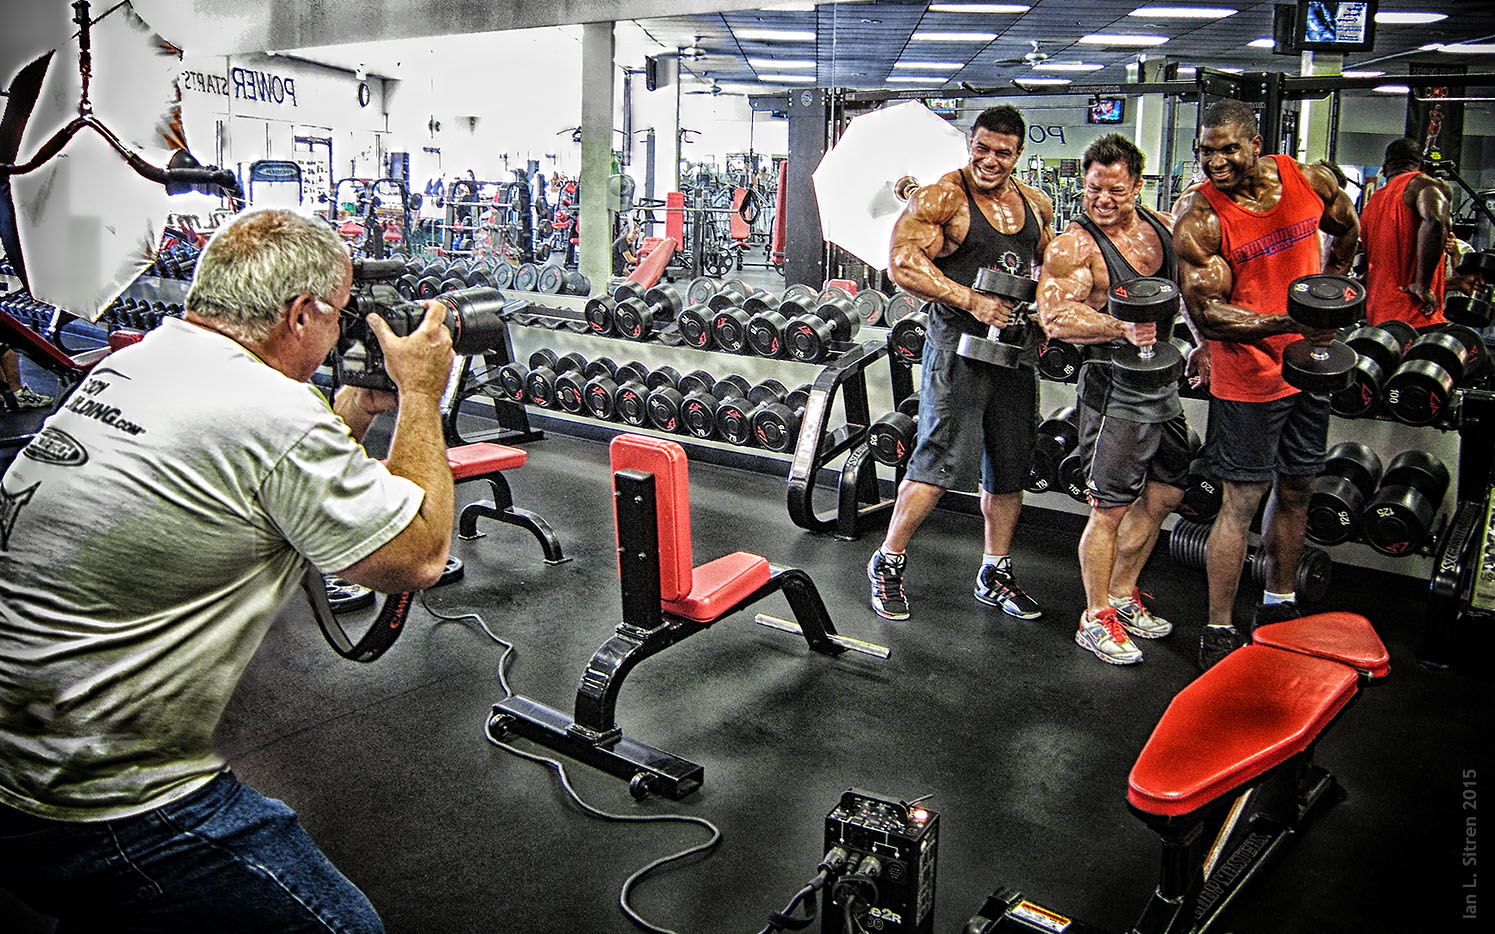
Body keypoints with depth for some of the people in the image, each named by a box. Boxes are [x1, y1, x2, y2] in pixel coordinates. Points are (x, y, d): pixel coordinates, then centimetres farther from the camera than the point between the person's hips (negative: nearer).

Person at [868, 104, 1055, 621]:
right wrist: (972, 301, -21)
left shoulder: (1036, 204, 12)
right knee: (941, 461, -10)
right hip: (959, 344, -6)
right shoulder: (941, 197, -8)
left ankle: (995, 574, 25)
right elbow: (903, 264, -16)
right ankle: (887, 564, 6)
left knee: (1010, 467, 11)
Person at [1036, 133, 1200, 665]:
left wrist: (1204, 343, 19)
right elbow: (1055, 317, -28)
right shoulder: (1074, 246, -14)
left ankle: (1121, 595, 32)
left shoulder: (1162, 227, 8)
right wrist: (1123, 328, -37)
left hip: (1164, 383, 8)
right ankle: (1096, 619, 11)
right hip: (1115, 388, -8)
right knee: (1110, 508, -4)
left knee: (1164, 494, 17)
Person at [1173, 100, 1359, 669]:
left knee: (1296, 490, 16)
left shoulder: (1310, 180, -3)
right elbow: (1205, 314, -21)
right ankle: (1218, 633, 8)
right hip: (1247, 376, -5)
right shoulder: (1199, 216, -17)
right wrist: (1286, 322, -30)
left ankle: (1279, 606, 35)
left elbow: (1346, 230, 20)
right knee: (1242, 500, -3)